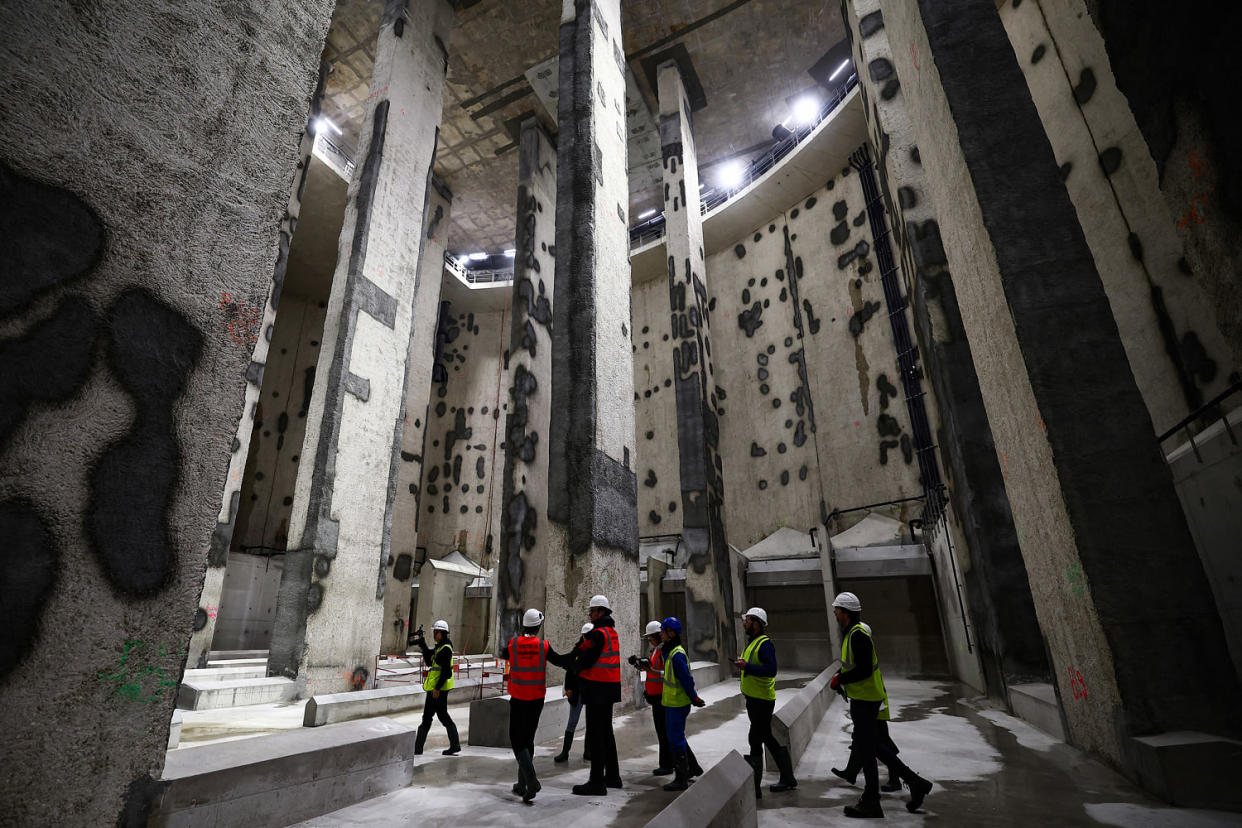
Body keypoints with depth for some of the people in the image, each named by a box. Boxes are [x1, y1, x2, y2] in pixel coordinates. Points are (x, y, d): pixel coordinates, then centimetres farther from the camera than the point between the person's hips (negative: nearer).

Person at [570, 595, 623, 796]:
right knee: (606, 732, 19)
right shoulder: (612, 632, 13)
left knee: (595, 735, -2)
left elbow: (585, 660, -18)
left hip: (598, 689, -10)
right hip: (609, 688, 10)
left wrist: (576, 671, 3)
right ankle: (612, 776, 30)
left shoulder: (599, 633, -18)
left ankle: (597, 783, 3)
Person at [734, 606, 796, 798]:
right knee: (767, 738, 17)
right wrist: (742, 665, 8)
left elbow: (771, 669, -28)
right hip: (752, 698, 10)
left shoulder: (765, 643, -17)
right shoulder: (751, 642, 13)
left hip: (762, 700, -10)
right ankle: (788, 779, 29)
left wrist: (747, 666, -30)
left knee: (755, 740, -5)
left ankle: (754, 788, 3)